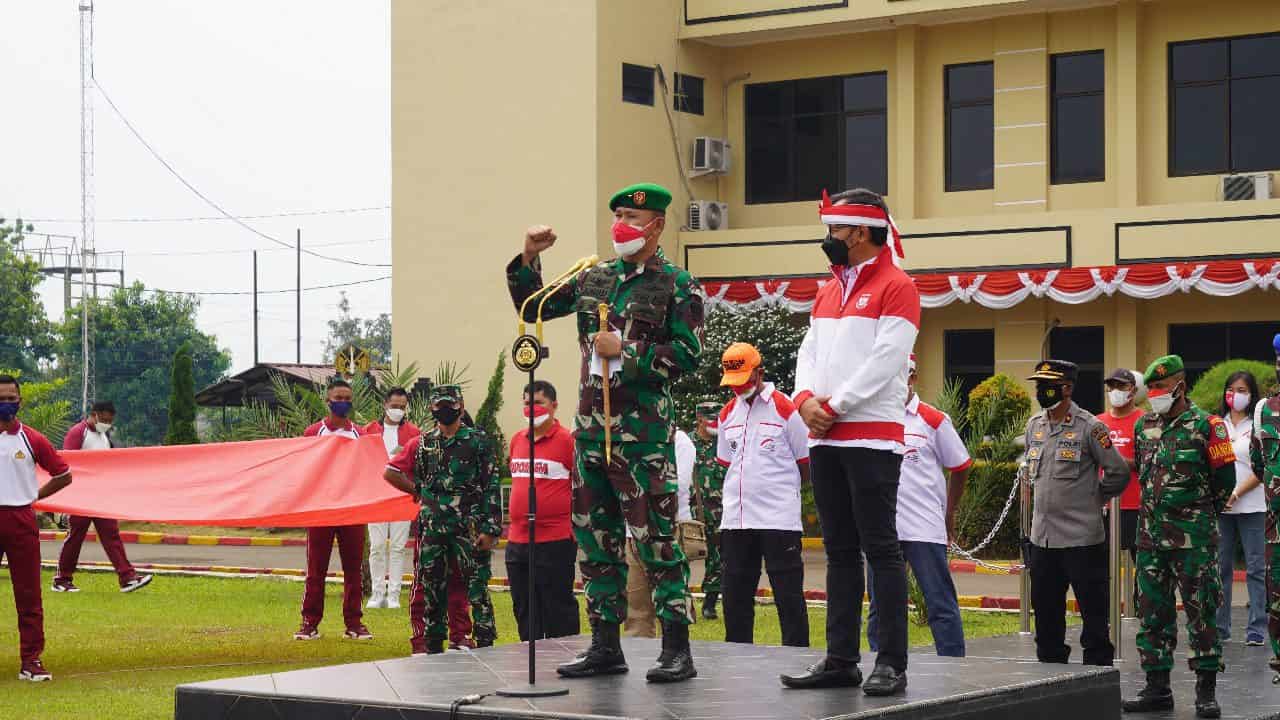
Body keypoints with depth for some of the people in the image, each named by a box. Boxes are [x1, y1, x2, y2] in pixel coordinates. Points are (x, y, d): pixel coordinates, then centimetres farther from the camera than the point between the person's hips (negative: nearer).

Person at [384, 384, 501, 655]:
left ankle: (485, 643, -3)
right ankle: (433, 645, 18)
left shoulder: (477, 441, -1)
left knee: (476, 587, -6)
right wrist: (419, 491, 13)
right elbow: (391, 472, 21)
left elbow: (491, 487, -5)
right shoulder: (424, 444, 11)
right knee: (431, 587, 9)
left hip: (469, 527, -4)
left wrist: (490, 529, -11)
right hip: (432, 528, 5)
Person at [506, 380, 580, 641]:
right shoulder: (517, 439, 12)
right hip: (517, 541, 7)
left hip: (555, 541, -7)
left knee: (558, 612, -1)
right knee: (524, 611, 13)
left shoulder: (567, 440, -8)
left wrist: (577, 525, -10)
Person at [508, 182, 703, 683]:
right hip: (592, 425, 7)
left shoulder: (677, 285, -3)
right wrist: (528, 258, 6)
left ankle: (677, 650, -3)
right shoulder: (593, 279, 14)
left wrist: (626, 350, -12)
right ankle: (605, 646, 17)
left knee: (656, 538, -7)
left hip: (644, 430, -6)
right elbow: (533, 307, 20)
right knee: (595, 538, 9)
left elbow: (688, 356, -9)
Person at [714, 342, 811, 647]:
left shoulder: (785, 410, -4)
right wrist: (744, 491, 12)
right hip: (735, 519, 6)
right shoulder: (728, 413, 13)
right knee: (735, 595, 10)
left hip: (779, 519, -6)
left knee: (788, 593, -4)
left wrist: (779, 490, 8)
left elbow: (806, 467, 1)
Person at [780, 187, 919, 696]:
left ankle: (891, 664, -6)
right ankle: (841, 660, 13)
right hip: (825, 441, 8)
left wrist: (834, 405, -14)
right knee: (839, 551, 10)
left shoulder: (895, 287, -6)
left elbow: (885, 361, -15)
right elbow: (809, 353, 15)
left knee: (880, 549, -7)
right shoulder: (828, 291, 18)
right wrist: (806, 400, -5)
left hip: (872, 438, -8)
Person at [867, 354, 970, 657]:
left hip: (925, 529, -4)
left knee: (941, 606, -3)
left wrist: (949, 514, 10)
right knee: (880, 610, 8)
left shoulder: (933, 420, 0)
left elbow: (960, 469, 8)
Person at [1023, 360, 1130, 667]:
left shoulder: (1090, 427, -9)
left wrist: (1094, 497, 3)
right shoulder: (1034, 425, 11)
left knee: (1093, 611, 0)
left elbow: (1118, 473, -5)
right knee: (1045, 609, 13)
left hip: (1082, 537, -6)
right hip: (1042, 536, 7)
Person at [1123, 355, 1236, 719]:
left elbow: (1224, 477, -2)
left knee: (1201, 612, -2)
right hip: (1151, 535, 6)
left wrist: (1200, 513, 6)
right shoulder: (1144, 426, 11)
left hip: (1194, 538, -6)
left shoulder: (1205, 426, -7)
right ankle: (1157, 687, 16)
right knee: (1152, 612, 8)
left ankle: (1207, 690, 3)